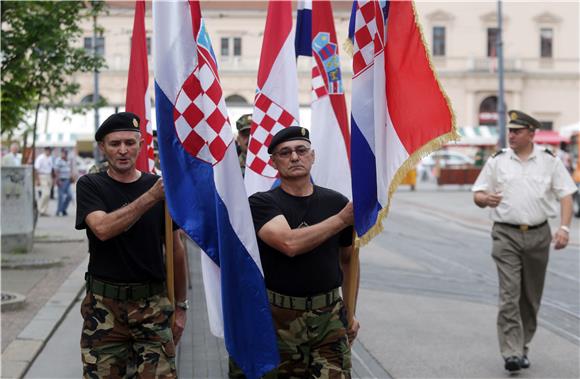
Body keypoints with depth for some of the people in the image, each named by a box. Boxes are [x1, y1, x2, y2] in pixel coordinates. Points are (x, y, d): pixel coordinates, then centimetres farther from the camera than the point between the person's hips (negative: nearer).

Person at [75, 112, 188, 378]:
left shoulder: (158, 186, 4)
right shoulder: (90, 186, 1)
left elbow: (175, 249, 9)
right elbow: (103, 229, -19)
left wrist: (181, 305, 8)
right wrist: (151, 197, -26)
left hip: (153, 305, 1)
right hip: (104, 305, -1)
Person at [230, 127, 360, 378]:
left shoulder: (337, 202, 5)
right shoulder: (261, 203, -4)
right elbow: (289, 243, -22)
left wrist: (351, 311, 13)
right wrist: (341, 219, -18)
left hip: (330, 317, 2)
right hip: (279, 318, -2)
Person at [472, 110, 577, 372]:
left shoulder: (550, 161, 5)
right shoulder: (497, 161, 4)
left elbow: (566, 195, 3)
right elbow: (477, 195, 5)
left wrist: (564, 228, -10)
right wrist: (485, 199, -19)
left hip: (538, 235, 1)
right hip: (506, 235, -1)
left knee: (531, 297, 9)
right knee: (509, 294, -11)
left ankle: (523, 348, 23)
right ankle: (511, 353, -13)